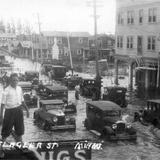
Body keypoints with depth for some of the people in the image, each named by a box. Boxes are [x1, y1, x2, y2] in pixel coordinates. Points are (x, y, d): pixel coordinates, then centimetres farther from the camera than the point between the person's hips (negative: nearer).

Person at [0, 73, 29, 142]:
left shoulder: (19, 88, 6)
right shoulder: (7, 90, -11)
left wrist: (27, 110, 15)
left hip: (19, 110, 5)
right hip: (9, 110, -5)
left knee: (20, 129, 11)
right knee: (6, 129, 7)